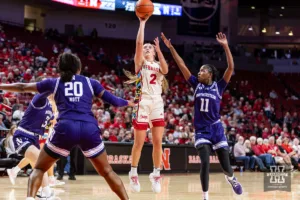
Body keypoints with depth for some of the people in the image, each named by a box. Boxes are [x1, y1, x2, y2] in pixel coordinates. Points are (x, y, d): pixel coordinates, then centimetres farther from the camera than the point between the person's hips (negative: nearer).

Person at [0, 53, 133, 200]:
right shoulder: (90, 82, 21)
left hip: (65, 128, -1)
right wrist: (128, 103, 43)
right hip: (89, 129, 1)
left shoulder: (54, 82, 21)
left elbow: (22, 87, 30)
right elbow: (112, 101, 22)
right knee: (107, 172, 19)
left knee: (39, 169, 13)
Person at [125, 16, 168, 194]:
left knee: (158, 142, 0)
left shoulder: (158, 65, 17)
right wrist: (142, 23, -6)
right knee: (139, 142, -1)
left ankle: (156, 174, 9)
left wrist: (159, 49, -6)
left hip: (157, 103, 3)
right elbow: (139, 43, -9)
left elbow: (166, 70, -7)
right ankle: (133, 174, 12)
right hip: (143, 102, -3)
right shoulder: (140, 62, 8)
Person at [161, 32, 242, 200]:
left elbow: (231, 68, -15)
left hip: (216, 129, -1)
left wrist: (226, 46, -24)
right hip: (202, 130, 1)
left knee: (225, 165, 4)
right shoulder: (197, 85, 3)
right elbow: (182, 65, 1)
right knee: (205, 163, -15)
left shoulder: (218, 86, -4)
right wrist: (170, 47, -3)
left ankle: (231, 178, 40)